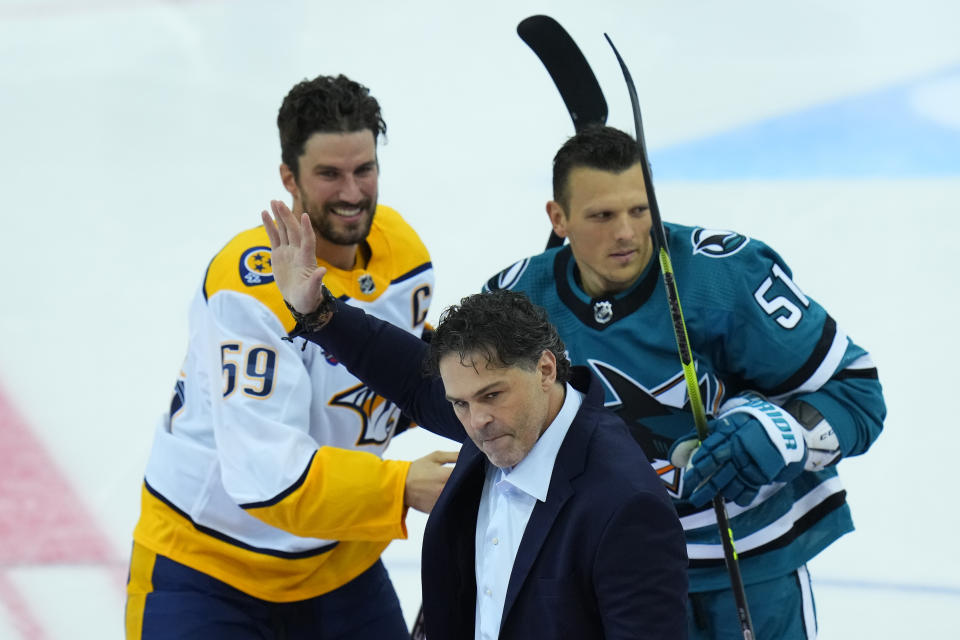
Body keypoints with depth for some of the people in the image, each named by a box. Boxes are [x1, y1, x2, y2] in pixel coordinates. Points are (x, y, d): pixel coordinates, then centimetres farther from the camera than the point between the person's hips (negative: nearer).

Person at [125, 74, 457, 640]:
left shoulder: (402, 249, -3)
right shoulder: (249, 287, -28)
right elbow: (263, 471, -34)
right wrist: (398, 488, -41)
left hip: (338, 558, 7)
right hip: (205, 564, -7)